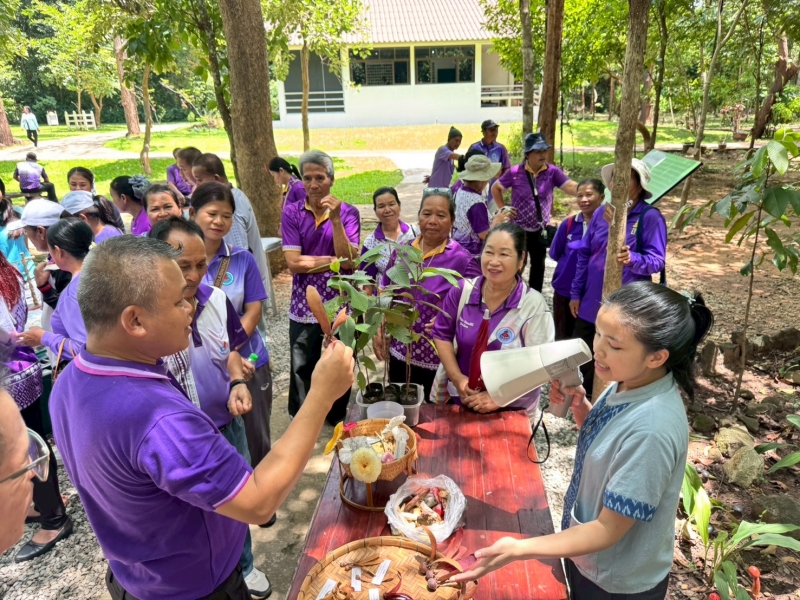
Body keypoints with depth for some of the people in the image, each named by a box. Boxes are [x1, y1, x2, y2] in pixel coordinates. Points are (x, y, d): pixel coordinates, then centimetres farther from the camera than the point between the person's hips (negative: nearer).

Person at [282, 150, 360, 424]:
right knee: (302, 369, 13)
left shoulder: (348, 212, -3)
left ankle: (338, 420, 39)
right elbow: (294, 263, -14)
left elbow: (350, 260, -15)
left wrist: (335, 219, -22)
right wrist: (335, 260, -14)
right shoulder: (292, 213, -4)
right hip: (304, 306, 0)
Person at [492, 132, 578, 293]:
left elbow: (571, 187, -22)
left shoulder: (552, 172, -10)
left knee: (538, 265, 17)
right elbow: (496, 188, 0)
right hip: (517, 228, -2)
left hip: (540, 229, 3)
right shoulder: (516, 172, -13)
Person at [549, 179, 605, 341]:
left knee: (587, 340, 12)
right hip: (564, 290, 3)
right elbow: (555, 254, 7)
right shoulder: (568, 224, -3)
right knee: (562, 337, 17)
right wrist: (572, 257, -3)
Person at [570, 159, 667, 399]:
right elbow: (584, 255, 8)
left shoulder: (650, 217, -10)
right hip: (591, 301, 5)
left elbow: (658, 260, -14)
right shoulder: (600, 213, 5)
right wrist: (575, 293, 7)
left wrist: (633, 259, -35)